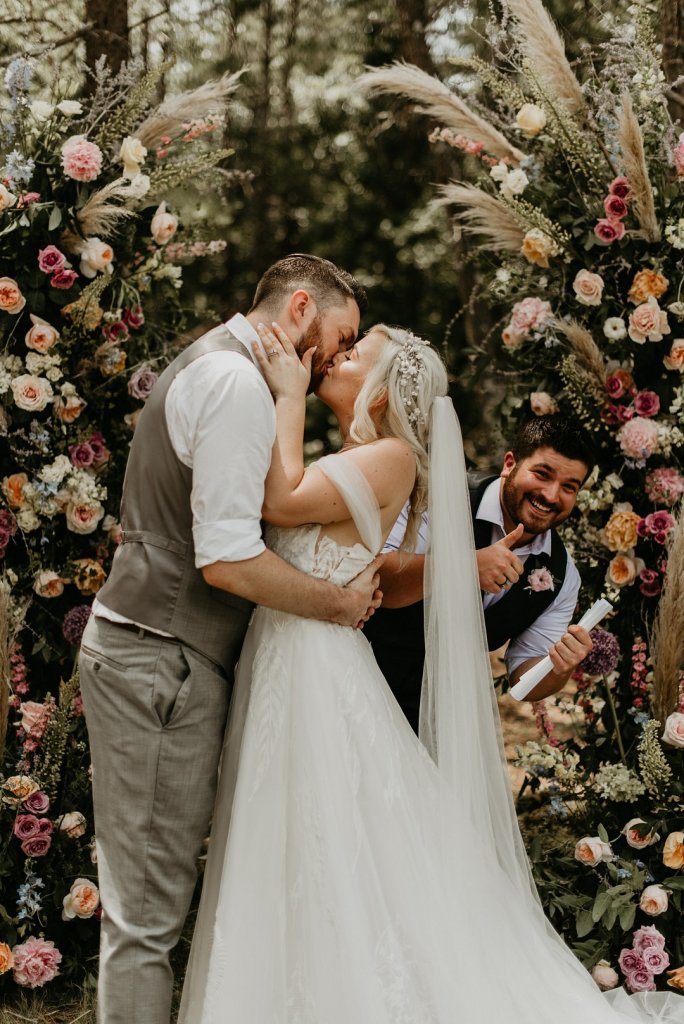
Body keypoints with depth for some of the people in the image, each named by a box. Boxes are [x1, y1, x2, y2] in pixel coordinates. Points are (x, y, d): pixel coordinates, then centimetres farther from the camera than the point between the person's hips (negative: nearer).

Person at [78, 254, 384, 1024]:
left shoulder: (205, 364, 20)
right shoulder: (237, 382, -14)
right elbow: (228, 560, -22)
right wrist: (341, 604, -10)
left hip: (149, 649, 11)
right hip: (163, 662, -11)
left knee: (151, 895, 12)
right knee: (147, 907, -7)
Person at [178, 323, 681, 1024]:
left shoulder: (391, 457, -10)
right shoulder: (346, 461, 17)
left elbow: (282, 500, -18)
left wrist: (289, 394, -10)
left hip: (320, 670, -9)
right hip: (282, 663, 9)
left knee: (335, 876, -3)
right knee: (292, 876, 13)